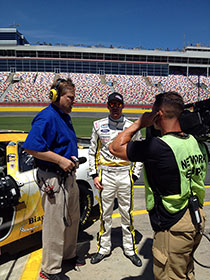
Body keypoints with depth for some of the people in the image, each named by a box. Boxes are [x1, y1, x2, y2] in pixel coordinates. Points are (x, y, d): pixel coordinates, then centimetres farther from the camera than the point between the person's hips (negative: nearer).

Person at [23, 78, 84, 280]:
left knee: (72, 219, 22)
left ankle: (68, 254, 44)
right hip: (53, 179, -10)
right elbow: (31, 147, -25)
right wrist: (60, 160, -24)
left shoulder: (64, 116, 12)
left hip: (69, 176, 10)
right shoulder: (46, 117, -19)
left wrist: (72, 158, 8)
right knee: (55, 224, 2)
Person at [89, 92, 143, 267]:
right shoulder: (99, 126, 4)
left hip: (125, 174, 0)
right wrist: (94, 175, 2)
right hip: (105, 175, 0)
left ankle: (130, 249, 25)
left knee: (127, 213, 9)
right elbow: (92, 152, 9)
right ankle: (104, 248, 26)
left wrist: (135, 175, 1)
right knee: (105, 214, 9)